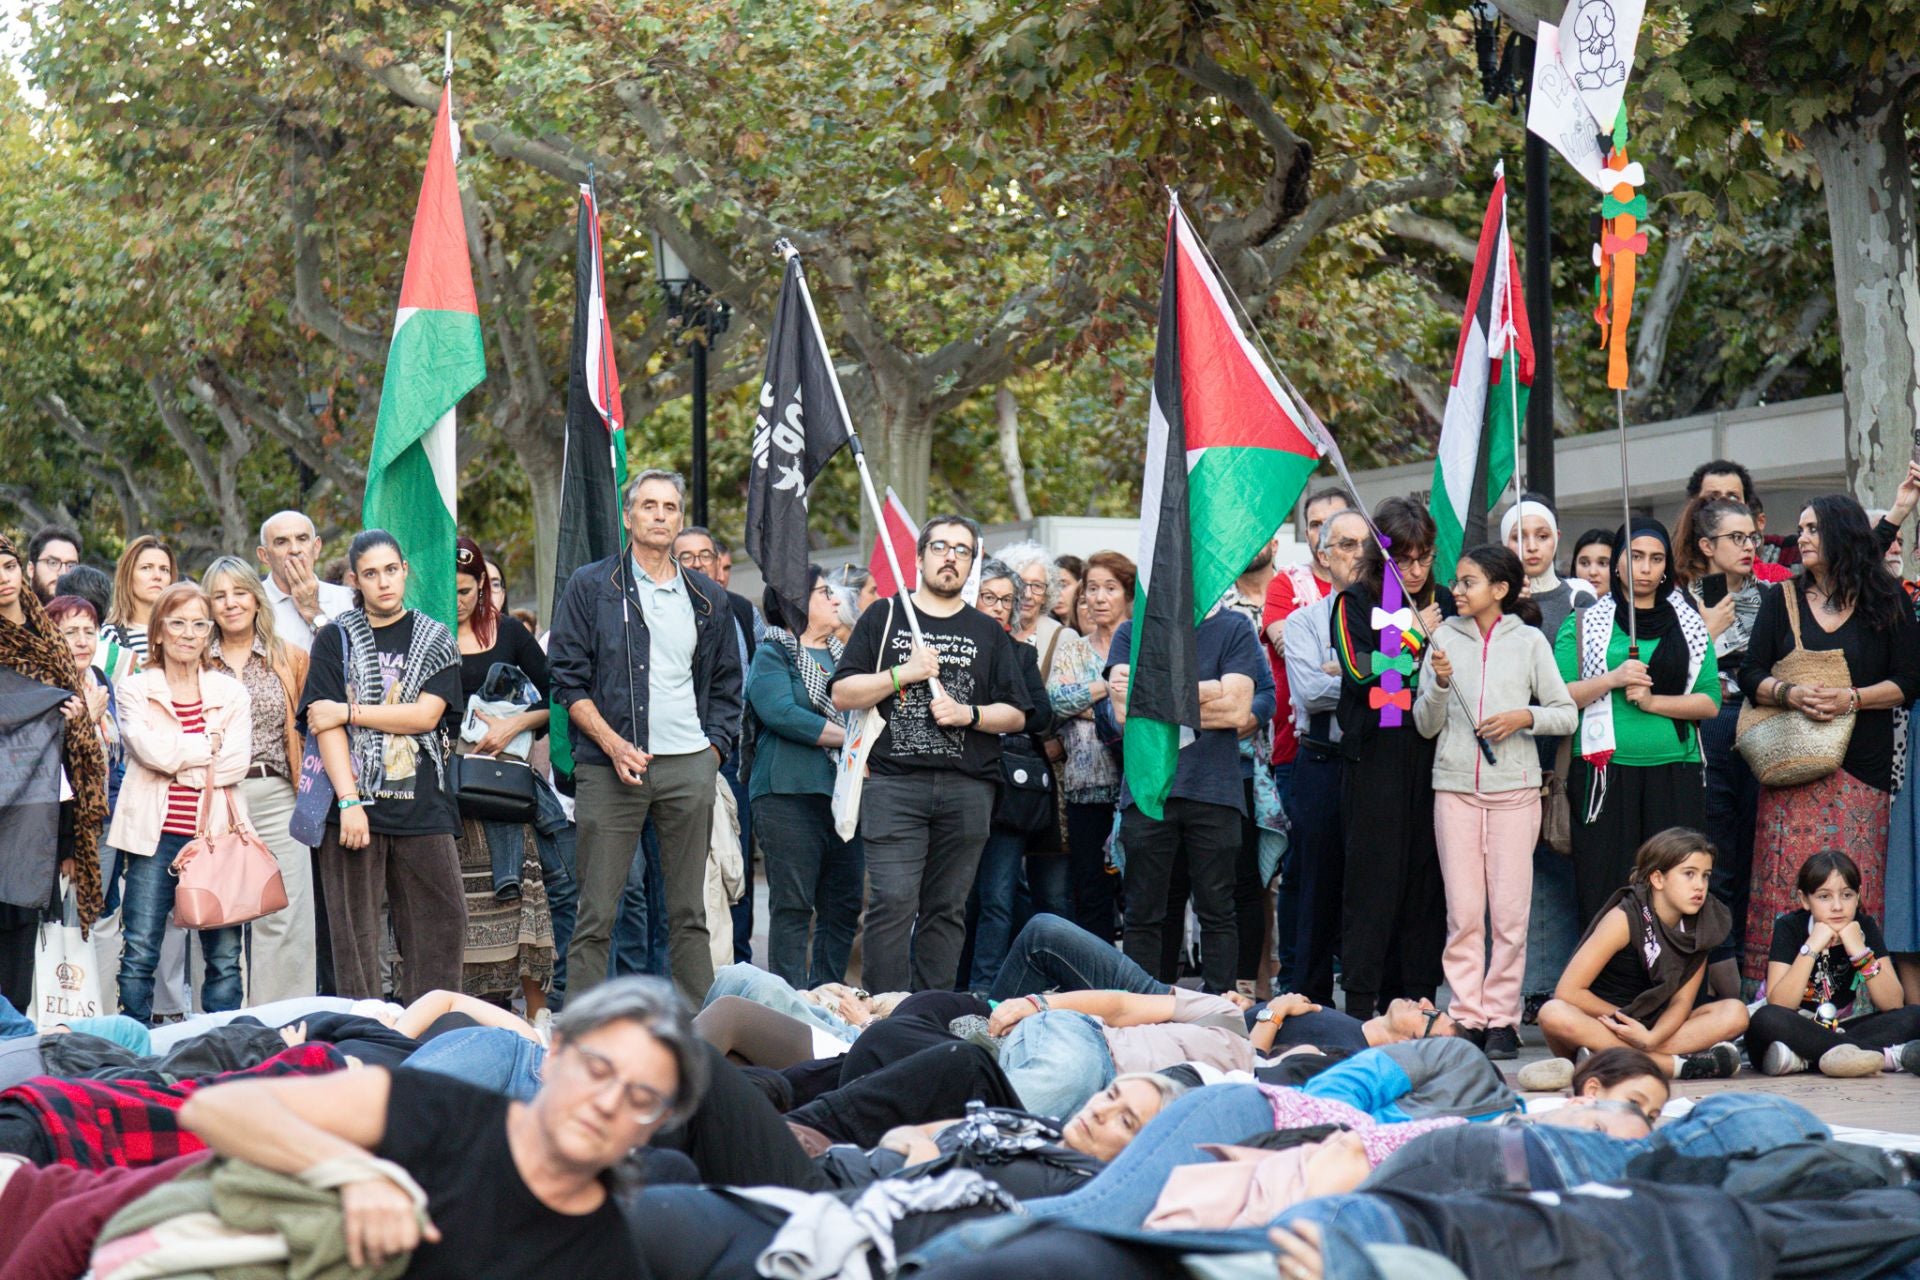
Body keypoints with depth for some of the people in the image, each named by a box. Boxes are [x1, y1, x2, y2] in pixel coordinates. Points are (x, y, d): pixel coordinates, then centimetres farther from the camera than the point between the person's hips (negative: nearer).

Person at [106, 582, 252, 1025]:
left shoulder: (231, 693, 12)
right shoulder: (134, 691, 7)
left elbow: (236, 763, -3)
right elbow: (151, 751, -10)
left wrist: (177, 757, -7)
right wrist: (210, 744, -4)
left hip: (218, 834, 2)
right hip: (156, 834, -2)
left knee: (225, 955, 1)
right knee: (139, 954, -4)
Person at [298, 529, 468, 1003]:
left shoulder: (436, 641, 11)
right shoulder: (336, 639, 7)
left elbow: (426, 715, -3)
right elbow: (324, 724, -3)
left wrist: (348, 711, -7)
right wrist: (349, 801, -13)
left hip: (421, 801, 2)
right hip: (355, 801, -2)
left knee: (442, 925, -2)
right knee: (355, 932, -3)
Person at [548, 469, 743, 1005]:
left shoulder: (706, 597, 15)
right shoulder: (591, 587, 4)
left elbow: (727, 685, 20)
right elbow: (567, 678, 0)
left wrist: (713, 749, 5)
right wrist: (613, 745, -12)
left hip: (689, 766, 3)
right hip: (610, 766, -3)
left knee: (689, 911, 5)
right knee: (596, 913, -4)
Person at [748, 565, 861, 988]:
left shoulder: (841, 653, 22)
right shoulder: (772, 655, 0)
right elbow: (782, 714, -15)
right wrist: (848, 736, -12)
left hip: (844, 791, 7)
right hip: (791, 794, -7)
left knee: (845, 905, 5)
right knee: (792, 906, -6)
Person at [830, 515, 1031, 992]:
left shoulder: (989, 633, 17)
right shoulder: (883, 618, 12)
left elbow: (1016, 715, 13)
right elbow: (843, 694, 5)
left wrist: (967, 714, -6)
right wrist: (903, 674, -8)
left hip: (968, 789, 2)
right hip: (895, 782, -2)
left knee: (947, 909, 4)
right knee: (892, 904, -11)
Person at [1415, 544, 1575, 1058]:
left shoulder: (1528, 641, 5)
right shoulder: (1444, 638, 8)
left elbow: (1567, 715, 6)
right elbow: (1426, 724, 8)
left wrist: (1525, 716, -10)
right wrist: (1440, 683, -9)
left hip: (1515, 787, -1)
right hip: (1455, 784, 1)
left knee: (1510, 912, -2)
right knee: (1462, 912, 0)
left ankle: (1502, 1018, 3)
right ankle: (1467, 1017, 3)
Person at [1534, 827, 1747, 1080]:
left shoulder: (1701, 926, 1)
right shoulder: (1624, 919, -13)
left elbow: (1682, 1001, -5)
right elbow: (1568, 991, -16)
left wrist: (1651, 1038, -25)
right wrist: (1625, 1020, -10)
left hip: (1653, 1027, 4)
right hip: (1600, 1025, -4)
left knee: (1734, 1013, -16)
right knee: (1554, 1014, -36)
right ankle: (1675, 1064, -36)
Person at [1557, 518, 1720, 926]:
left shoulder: (1689, 626, 13)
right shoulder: (1584, 624, 9)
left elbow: (1710, 703, 5)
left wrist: (1652, 701, -8)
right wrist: (1613, 680, -11)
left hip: (1675, 774, 1)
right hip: (1605, 774, -1)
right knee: (1604, 892, -4)